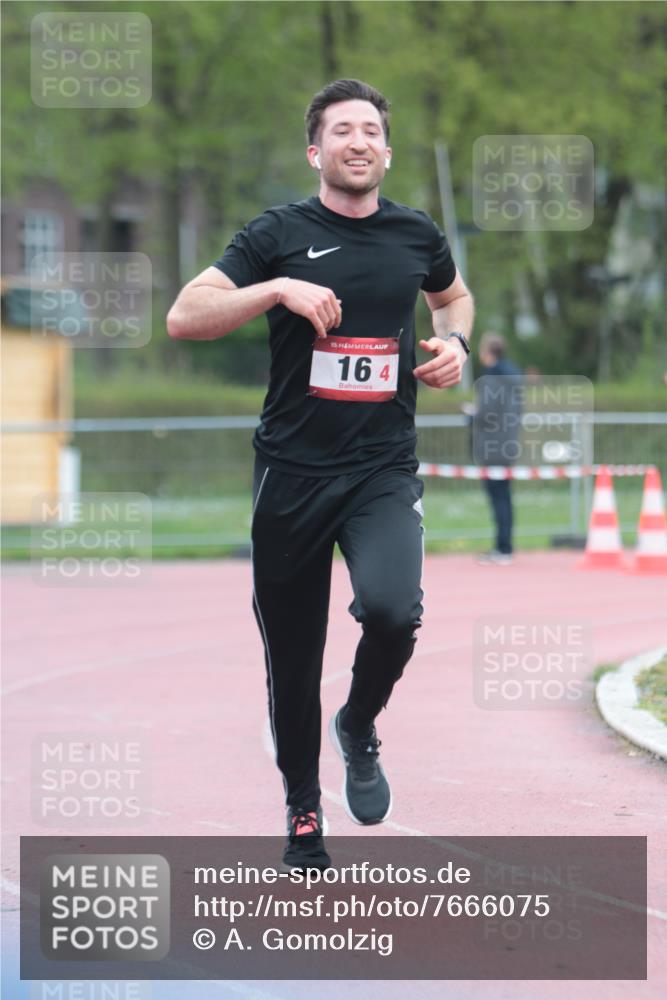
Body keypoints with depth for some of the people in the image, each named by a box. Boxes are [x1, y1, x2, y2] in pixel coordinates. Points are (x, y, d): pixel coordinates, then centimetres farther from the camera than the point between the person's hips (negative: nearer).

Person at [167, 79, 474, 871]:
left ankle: (359, 729, 6)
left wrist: (455, 342, 8)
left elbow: (453, 296, 30)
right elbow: (184, 317, -10)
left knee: (392, 608, -26)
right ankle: (303, 814, 27)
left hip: (384, 469, 1)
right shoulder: (279, 233, -2)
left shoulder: (416, 234, 7)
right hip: (292, 471, -1)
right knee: (292, 656, 6)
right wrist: (278, 287, -21)